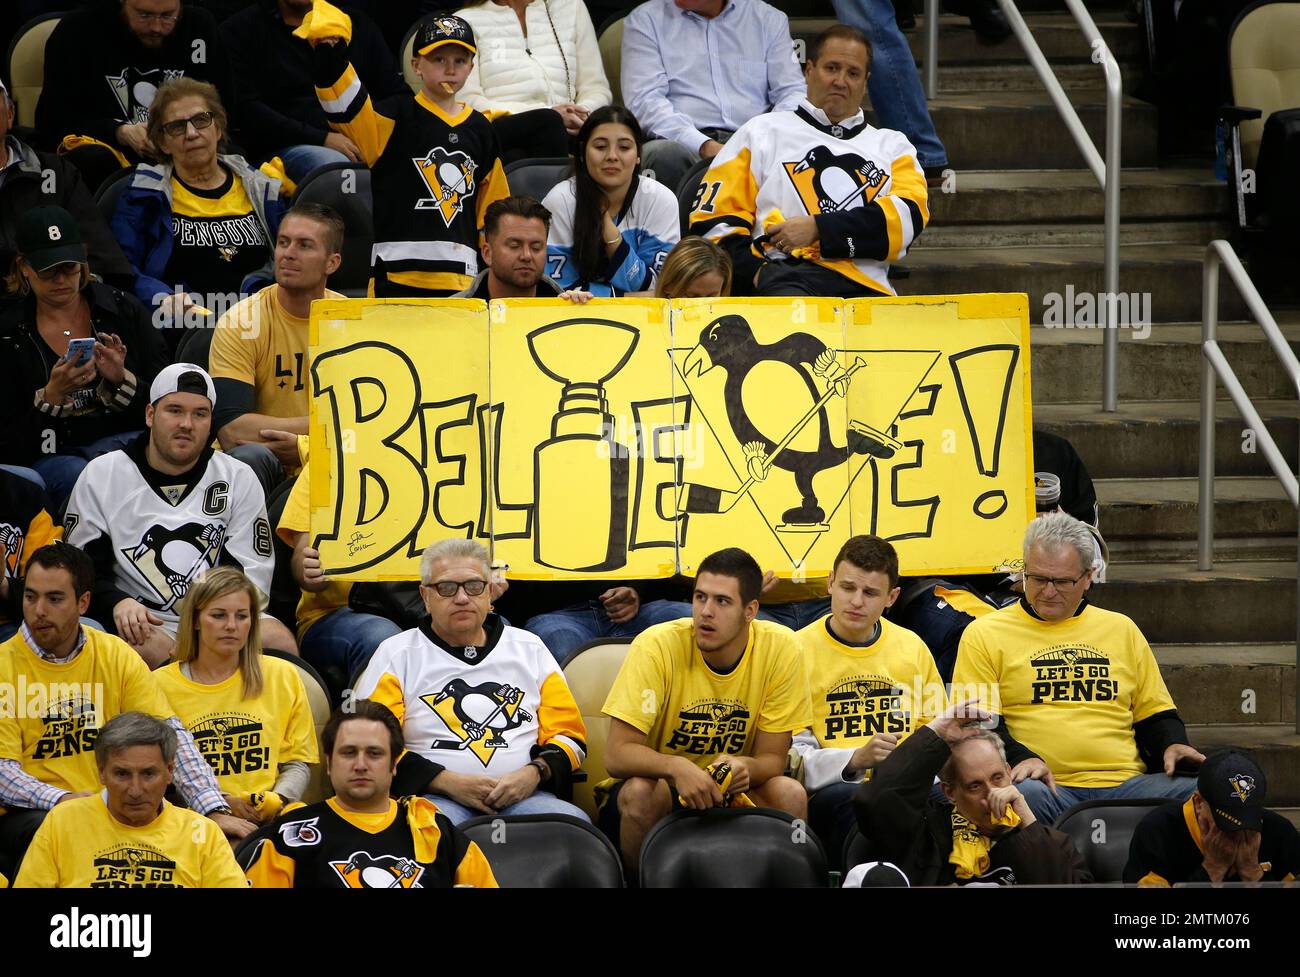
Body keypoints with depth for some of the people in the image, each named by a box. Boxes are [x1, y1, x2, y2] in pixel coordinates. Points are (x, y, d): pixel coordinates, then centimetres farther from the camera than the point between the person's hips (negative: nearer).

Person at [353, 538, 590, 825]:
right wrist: (447, 782, -10)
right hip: (437, 797, -3)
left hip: (524, 794, 3)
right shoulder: (395, 655, 12)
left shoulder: (529, 649, 20)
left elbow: (569, 734, 18)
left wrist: (534, 773, -4)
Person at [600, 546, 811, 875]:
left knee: (789, 794, -26)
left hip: (730, 794, 1)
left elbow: (773, 759, -7)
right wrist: (677, 768, -42)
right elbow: (617, 754, -21)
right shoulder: (656, 647, -19)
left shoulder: (781, 649, -12)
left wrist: (744, 768, -32)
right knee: (641, 791, -33)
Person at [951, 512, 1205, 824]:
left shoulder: (1121, 630, 23)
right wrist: (1021, 758, -16)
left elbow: (1155, 713, 26)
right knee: (1024, 795, -41)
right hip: (1045, 786, -3)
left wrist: (1173, 745, 2)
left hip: (1125, 783, 3)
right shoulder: (984, 634, 11)